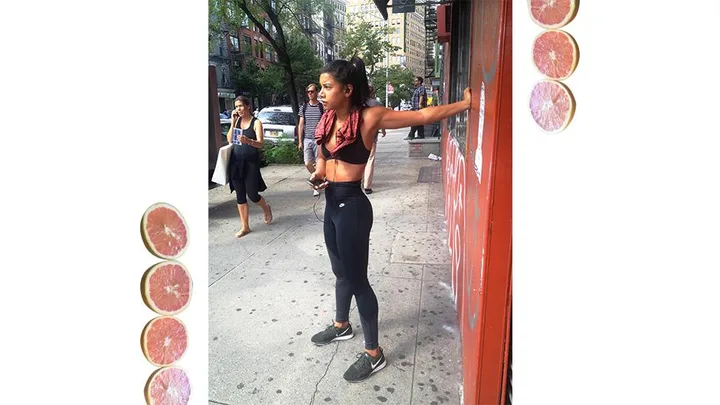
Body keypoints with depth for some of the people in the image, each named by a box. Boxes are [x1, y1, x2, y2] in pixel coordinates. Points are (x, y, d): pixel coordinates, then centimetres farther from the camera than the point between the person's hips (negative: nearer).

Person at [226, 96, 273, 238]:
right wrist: (233, 122, -6)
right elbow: (229, 140, 2)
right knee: (240, 195, 6)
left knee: (252, 195, -1)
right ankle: (245, 226, 15)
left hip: (251, 162, -5)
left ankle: (266, 208, 33)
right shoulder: (237, 121, 10)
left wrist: (248, 141, -35)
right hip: (236, 162, 5)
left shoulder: (256, 122, -5)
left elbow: (260, 144, -15)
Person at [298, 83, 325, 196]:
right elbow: (300, 125, 9)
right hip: (307, 140, 3)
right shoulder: (304, 107, 7)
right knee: (308, 164, -1)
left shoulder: (322, 107, -1)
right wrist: (300, 141, 4)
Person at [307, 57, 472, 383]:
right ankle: (341, 325, 48)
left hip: (351, 206, -7)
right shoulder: (328, 119, 4)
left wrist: (464, 104, -17)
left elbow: (422, 115, -14)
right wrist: (317, 176, -1)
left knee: (357, 278, 2)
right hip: (332, 204, 7)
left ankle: (374, 354, 19)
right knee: (341, 271, 23)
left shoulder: (369, 117, -16)